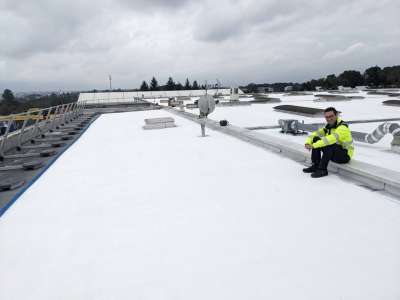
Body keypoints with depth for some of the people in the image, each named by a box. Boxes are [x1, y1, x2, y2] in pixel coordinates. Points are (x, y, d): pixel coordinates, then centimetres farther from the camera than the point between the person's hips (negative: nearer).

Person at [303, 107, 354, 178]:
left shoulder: (343, 127, -22)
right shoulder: (328, 127, 3)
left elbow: (332, 138, -39)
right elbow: (314, 134, 0)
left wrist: (314, 146, -42)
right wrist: (308, 143, -22)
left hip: (345, 155, -8)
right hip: (332, 152, 8)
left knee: (328, 145, -35)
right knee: (316, 139, -7)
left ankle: (323, 170, -23)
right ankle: (315, 166, -5)